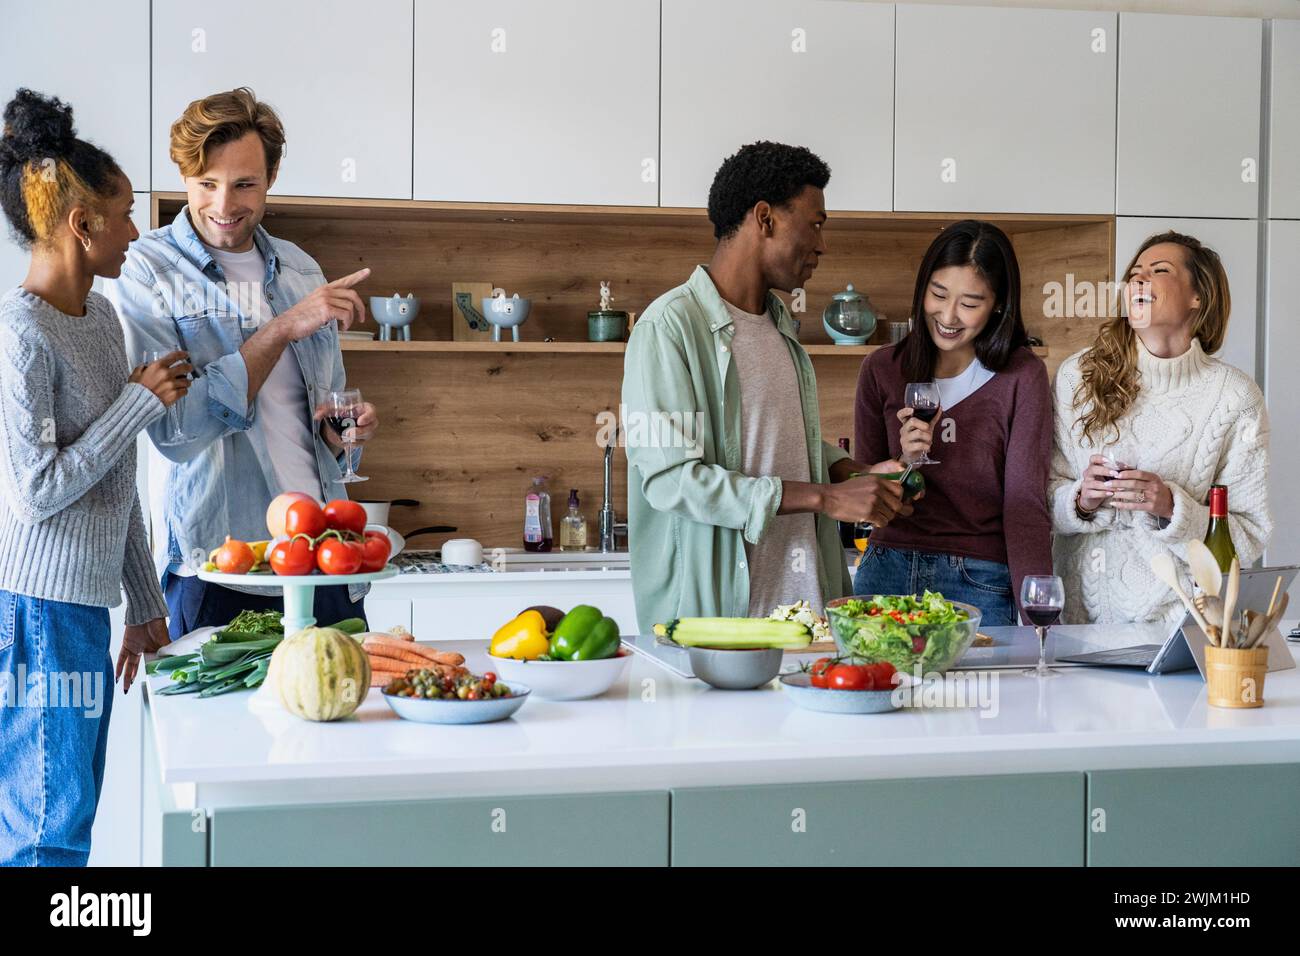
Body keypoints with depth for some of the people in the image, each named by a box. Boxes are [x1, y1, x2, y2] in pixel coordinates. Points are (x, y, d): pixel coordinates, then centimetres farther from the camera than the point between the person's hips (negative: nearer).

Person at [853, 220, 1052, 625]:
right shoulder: (882, 370, 4)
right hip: (889, 573, 3)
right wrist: (905, 464, -14)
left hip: (979, 584, -3)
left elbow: (1025, 501, -10)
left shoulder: (1022, 376, -4)